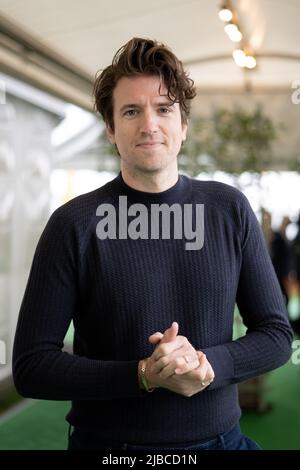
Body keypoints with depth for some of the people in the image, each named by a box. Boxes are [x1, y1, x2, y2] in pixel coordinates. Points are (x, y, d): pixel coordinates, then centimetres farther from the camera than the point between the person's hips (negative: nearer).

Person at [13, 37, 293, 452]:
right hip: (107, 440, -2)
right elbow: (30, 366, -11)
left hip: (220, 437, 2)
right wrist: (144, 375, -23)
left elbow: (276, 334, 0)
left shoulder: (230, 210, -4)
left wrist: (208, 364, -18)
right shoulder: (74, 224, -11)